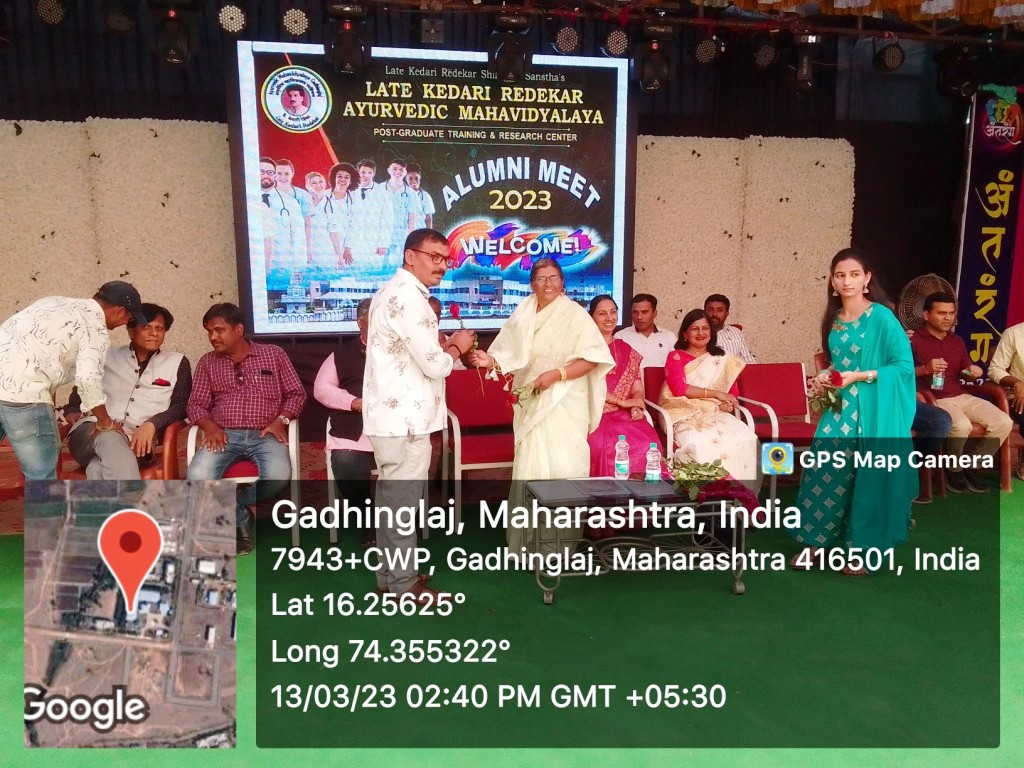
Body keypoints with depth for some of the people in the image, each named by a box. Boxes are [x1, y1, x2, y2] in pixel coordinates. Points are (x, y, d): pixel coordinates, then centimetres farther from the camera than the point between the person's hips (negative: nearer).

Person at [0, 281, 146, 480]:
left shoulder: (55, 302, 21)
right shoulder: (96, 329, -4)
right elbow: (88, 377, -19)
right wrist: (105, 423, -4)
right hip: (21, 394, -8)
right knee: (42, 476, 4)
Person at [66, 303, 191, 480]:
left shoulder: (177, 363, 15)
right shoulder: (108, 356, 20)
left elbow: (181, 406, 5)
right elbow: (82, 388, 29)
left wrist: (151, 424, -13)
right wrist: (71, 410, 7)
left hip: (136, 441, 0)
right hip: (92, 432, 1)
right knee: (110, 438, -37)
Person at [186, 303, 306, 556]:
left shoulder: (273, 354, 10)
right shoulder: (207, 362, 15)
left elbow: (296, 393, 10)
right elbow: (196, 404, 11)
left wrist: (281, 421, -7)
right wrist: (210, 426, -9)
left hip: (264, 434, -1)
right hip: (224, 434, 1)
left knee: (278, 476, -33)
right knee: (197, 477, -30)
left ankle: (235, 504, 0)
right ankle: (240, 517, -3)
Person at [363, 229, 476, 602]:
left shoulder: (394, 291, 17)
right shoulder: (408, 296, -18)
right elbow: (434, 365, -19)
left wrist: (445, 346, 11)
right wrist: (456, 347, 0)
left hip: (393, 414, 11)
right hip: (404, 418, -11)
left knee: (393, 498, 17)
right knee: (403, 502, 0)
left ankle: (390, 575, 29)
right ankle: (403, 584, 13)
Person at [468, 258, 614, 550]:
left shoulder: (575, 314, -5)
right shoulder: (523, 315, 10)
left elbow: (593, 358, -12)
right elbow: (513, 358, 9)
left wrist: (557, 374, -20)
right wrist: (490, 360, -10)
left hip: (564, 404, -5)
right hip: (531, 403, 5)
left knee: (562, 467, -6)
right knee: (530, 467, 8)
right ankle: (529, 539, 17)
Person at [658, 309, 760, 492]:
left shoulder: (723, 359, 20)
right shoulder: (675, 357, 8)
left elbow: (733, 392, 16)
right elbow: (679, 388, -7)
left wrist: (729, 404, -9)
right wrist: (716, 393, -8)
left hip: (717, 414, 4)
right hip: (686, 415, -3)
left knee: (747, 439, -27)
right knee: (699, 444, -38)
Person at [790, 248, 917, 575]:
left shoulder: (882, 317, -9)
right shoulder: (834, 319, 9)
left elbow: (904, 365, -12)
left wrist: (857, 376, -18)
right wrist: (823, 378, 1)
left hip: (874, 410, -5)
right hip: (839, 408, 5)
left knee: (868, 476, 1)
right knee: (823, 471, 0)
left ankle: (864, 549, 16)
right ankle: (815, 543, 11)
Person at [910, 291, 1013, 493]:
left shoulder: (957, 341, 18)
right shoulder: (913, 340, -4)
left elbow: (965, 374, 22)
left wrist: (972, 372, -1)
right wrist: (924, 369, -22)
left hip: (961, 396, 7)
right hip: (933, 400, -7)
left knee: (1004, 423, -12)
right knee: (961, 426, -35)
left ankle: (969, 464, 4)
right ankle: (953, 469, -6)